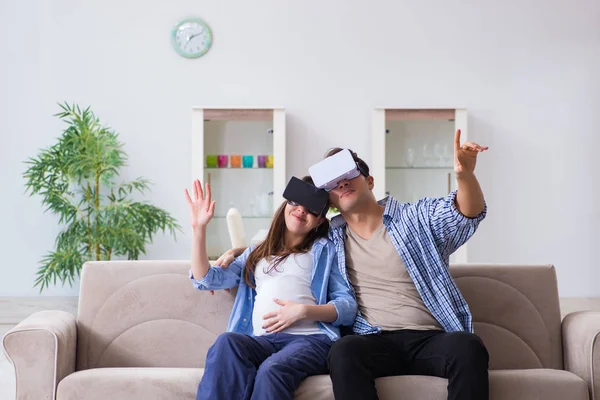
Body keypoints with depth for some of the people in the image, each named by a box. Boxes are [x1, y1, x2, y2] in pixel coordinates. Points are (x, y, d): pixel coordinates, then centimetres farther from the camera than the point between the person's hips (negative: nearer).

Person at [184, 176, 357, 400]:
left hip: (310, 339, -2)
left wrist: (303, 311, -8)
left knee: (272, 371, -38)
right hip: (262, 341, 3)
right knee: (227, 342, -35)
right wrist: (199, 228, 9)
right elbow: (205, 280, 18)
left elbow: (349, 308, 9)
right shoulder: (256, 253, 29)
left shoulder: (324, 249, 19)